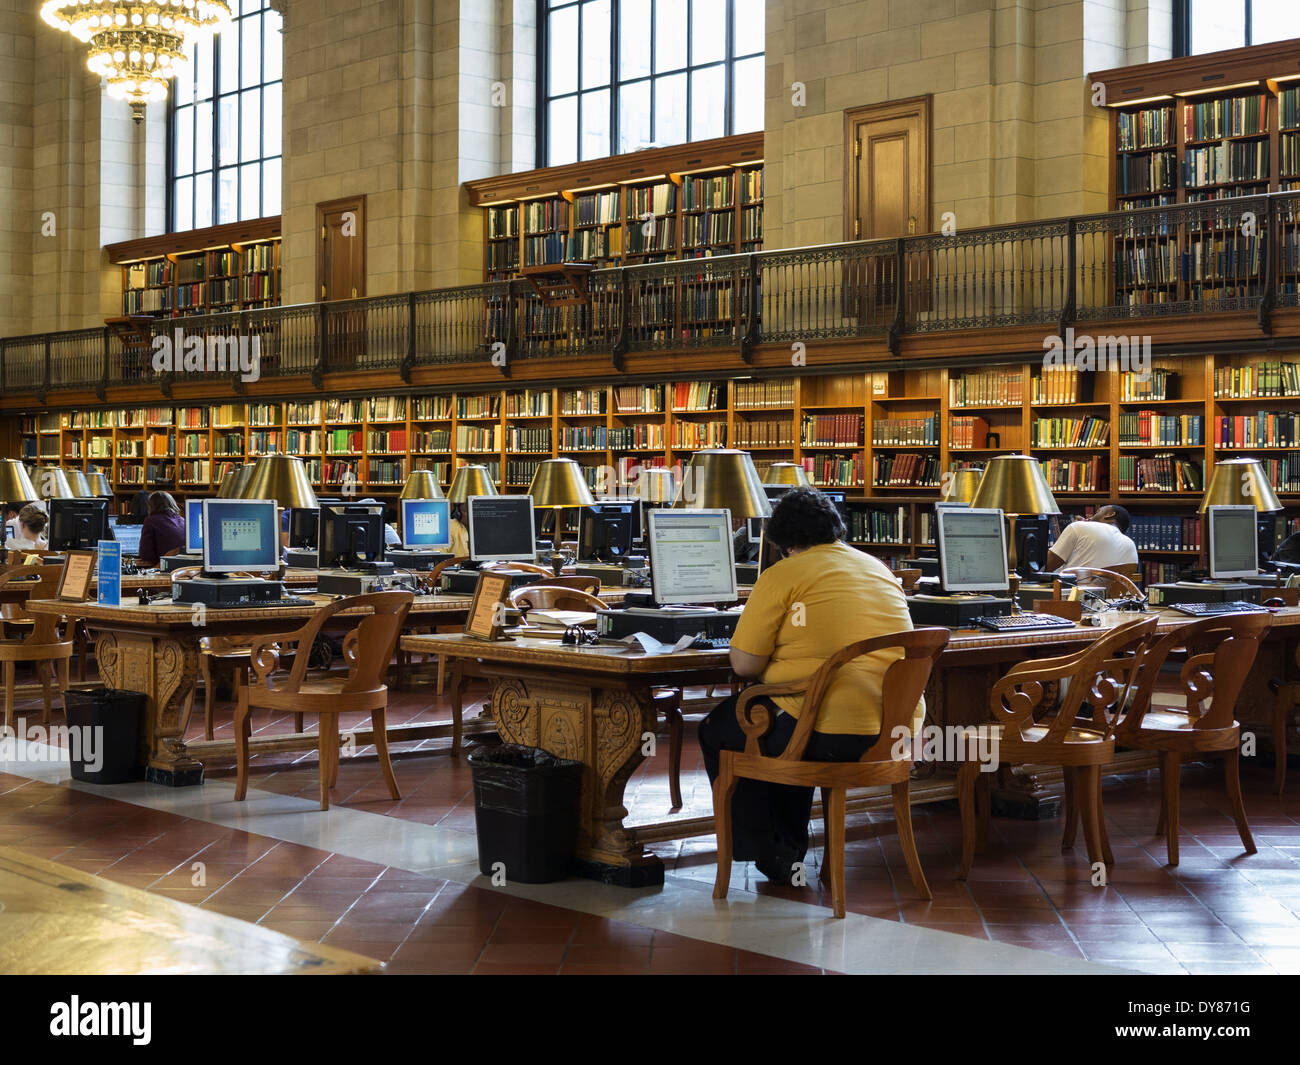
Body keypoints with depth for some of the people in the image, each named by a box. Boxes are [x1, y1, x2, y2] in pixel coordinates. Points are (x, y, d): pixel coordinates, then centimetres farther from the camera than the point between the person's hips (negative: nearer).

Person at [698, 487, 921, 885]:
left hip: (830, 735, -7)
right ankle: (791, 848, 40)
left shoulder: (782, 576, -5)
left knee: (717, 729, 19)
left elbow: (744, 664, -6)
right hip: (899, 730, 7)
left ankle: (772, 855, 23)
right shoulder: (878, 568, 16)